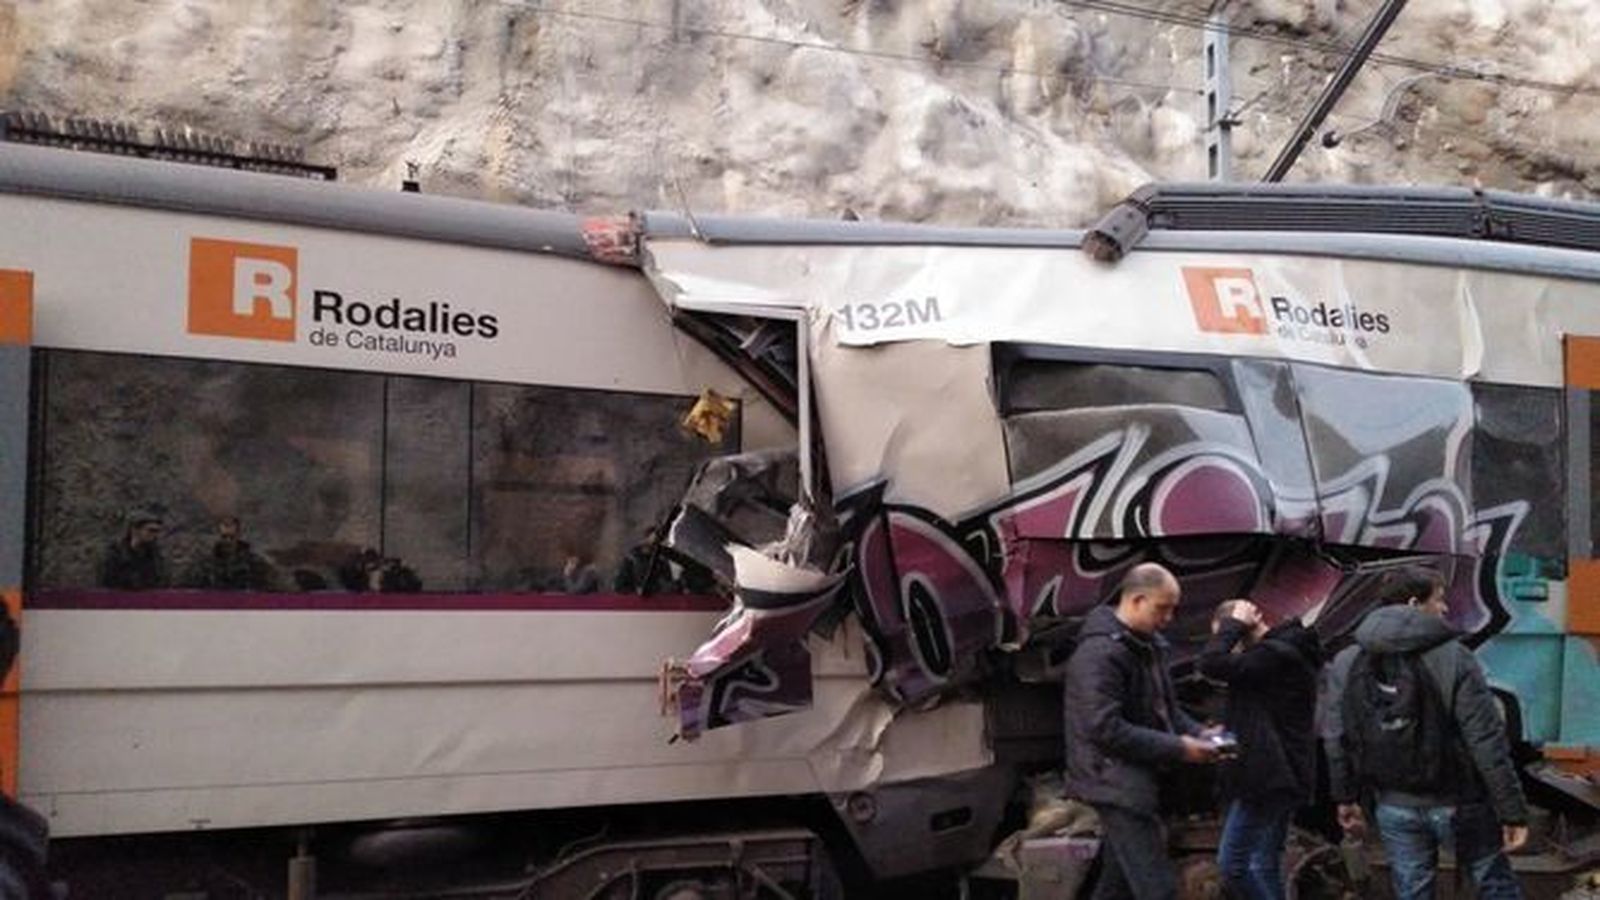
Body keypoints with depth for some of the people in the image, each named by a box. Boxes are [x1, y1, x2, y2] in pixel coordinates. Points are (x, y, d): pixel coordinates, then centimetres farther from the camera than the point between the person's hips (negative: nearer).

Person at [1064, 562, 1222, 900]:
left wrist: (1198, 734, 2)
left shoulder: (1149, 646, 13)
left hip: (1137, 781, 10)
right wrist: (1177, 748, -21)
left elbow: (1166, 708, 22)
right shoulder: (1100, 653, -19)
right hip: (1116, 783, -10)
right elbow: (1105, 729, -25)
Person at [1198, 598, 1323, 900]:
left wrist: (1234, 625, -14)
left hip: (1266, 779, -10)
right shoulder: (1286, 652, 14)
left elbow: (1212, 663, -26)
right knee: (1265, 866, 15)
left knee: (1232, 863, -7)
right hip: (1279, 779, 10)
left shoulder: (1275, 656, -19)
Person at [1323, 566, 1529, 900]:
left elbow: (1336, 739, 3)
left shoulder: (1346, 663, 0)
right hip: (1457, 803, -4)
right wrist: (1512, 810, -11)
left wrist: (1346, 797, 16)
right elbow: (1487, 742, -15)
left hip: (1393, 807, 4)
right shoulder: (1453, 658, -14)